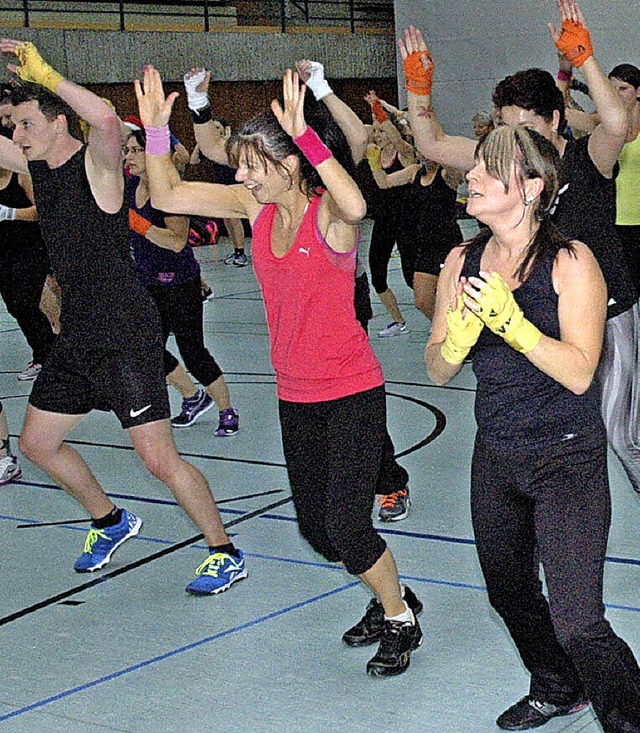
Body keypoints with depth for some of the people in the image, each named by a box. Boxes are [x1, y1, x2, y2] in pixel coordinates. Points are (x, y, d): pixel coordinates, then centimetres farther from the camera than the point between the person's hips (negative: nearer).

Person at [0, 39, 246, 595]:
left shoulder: (97, 163, -15)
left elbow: (107, 119, -37)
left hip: (126, 337, -9)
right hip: (76, 337, 9)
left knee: (160, 459, -8)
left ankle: (226, 554, 8)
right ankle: (110, 522, 37)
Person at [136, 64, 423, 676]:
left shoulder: (328, 213, -18)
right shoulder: (257, 206, 0)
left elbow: (354, 205, -44)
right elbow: (166, 196, 0)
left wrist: (303, 133, -46)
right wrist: (155, 127, -13)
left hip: (351, 391, -7)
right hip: (295, 394, 7)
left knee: (346, 526, -9)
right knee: (315, 528, 14)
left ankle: (400, 622, 17)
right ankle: (391, 597, 39)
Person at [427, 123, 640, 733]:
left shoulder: (570, 261, -14)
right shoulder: (463, 262, 1)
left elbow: (579, 373, -21)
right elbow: (438, 369, 1)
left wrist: (510, 321, -29)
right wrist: (458, 338, -20)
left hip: (568, 461, -6)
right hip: (495, 458, 6)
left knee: (577, 625, -12)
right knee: (510, 594, 22)